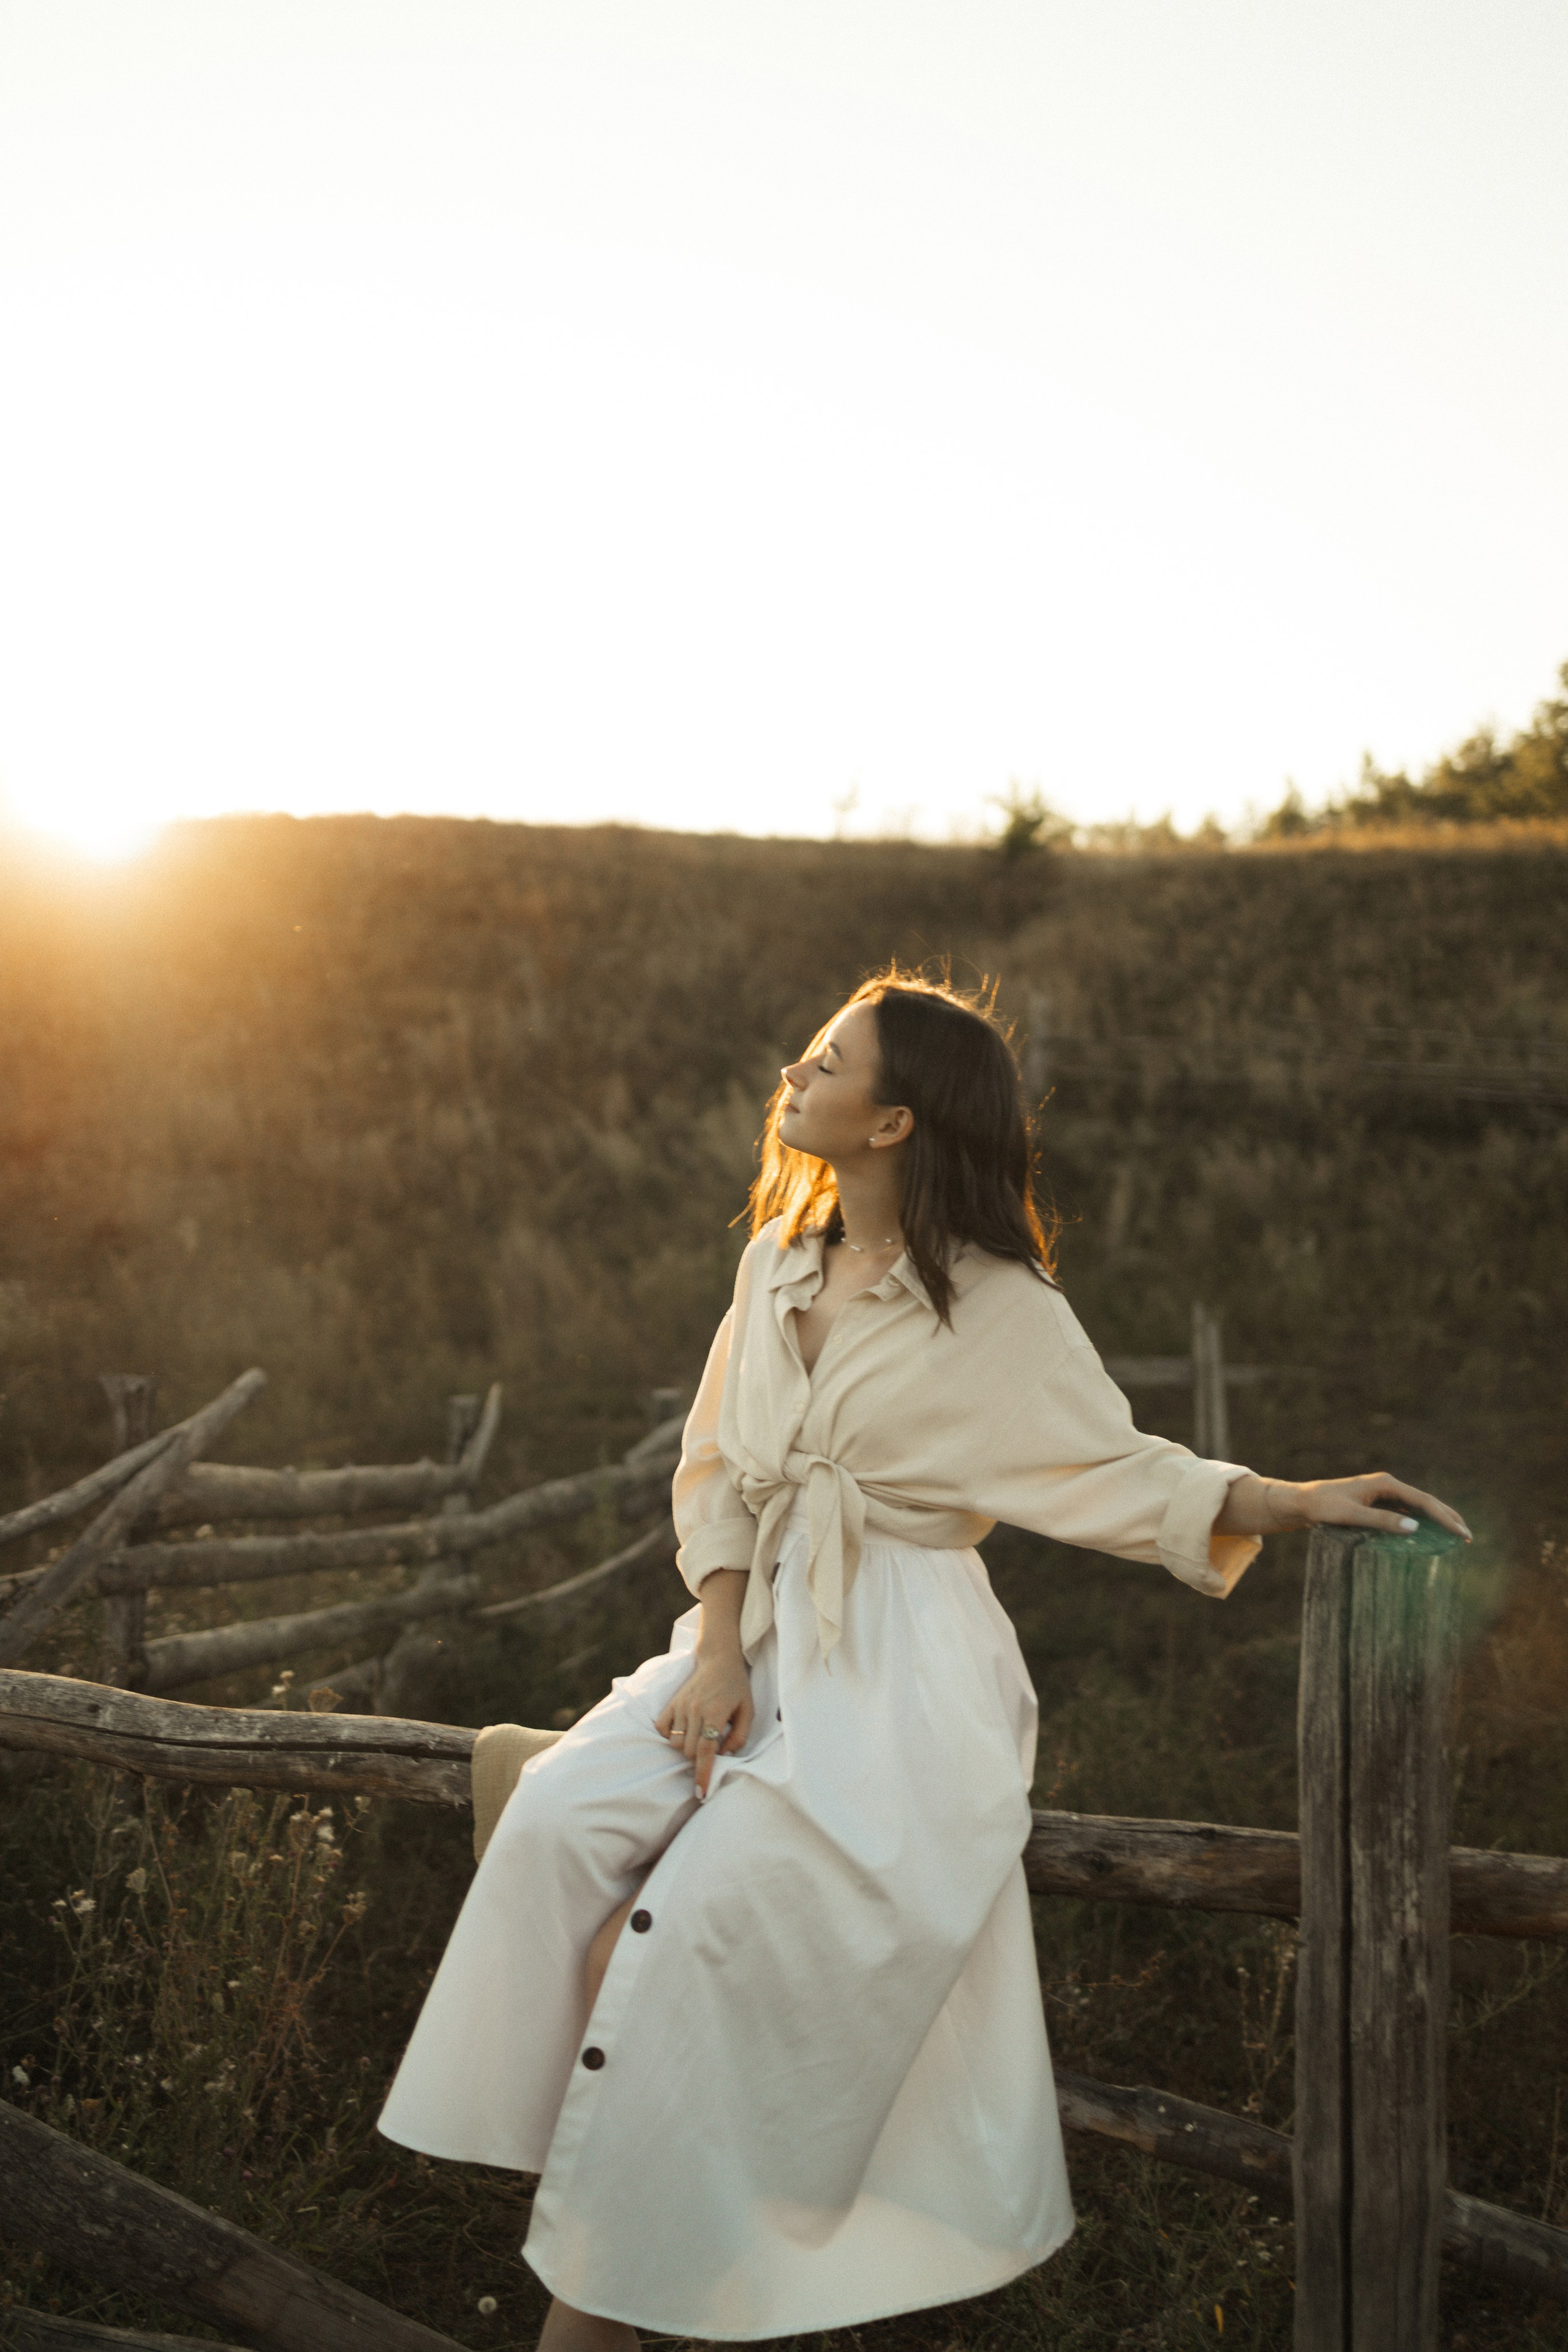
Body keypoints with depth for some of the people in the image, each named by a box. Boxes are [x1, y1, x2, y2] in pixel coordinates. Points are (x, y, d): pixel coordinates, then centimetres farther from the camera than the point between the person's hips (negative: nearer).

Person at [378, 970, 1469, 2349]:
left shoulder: (998, 1305, -7)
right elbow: (719, 1469, 10)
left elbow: (1121, 1470, -4)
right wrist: (717, 1647, -3)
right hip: (762, 1635, 6)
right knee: (558, 1822, -18)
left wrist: (1293, 1499, -21)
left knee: (696, 1916, -22)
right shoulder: (778, 1262, 10)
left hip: (904, 1675, -6)